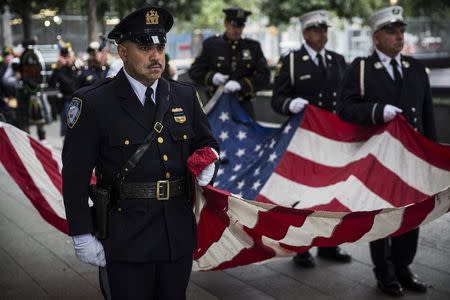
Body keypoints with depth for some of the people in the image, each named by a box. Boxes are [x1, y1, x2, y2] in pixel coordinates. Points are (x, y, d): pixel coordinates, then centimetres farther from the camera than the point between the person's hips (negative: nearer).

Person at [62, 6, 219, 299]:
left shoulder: (185, 96, 5)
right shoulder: (93, 103, -10)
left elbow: (207, 141, 19)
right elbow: (75, 176, -8)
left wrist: (208, 161, -5)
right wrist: (82, 237, -9)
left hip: (179, 235, 5)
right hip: (127, 242, -4)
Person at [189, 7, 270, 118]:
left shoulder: (253, 47, 6)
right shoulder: (211, 44, 4)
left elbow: (264, 76, 0)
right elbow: (194, 71, 8)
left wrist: (241, 84, -16)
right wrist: (211, 77, -14)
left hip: (243, 105, 1)